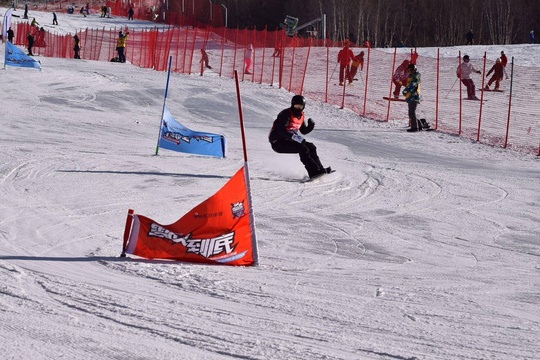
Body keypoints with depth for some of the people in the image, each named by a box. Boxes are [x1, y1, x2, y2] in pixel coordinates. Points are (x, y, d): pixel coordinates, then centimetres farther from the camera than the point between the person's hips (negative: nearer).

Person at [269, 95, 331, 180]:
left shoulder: (301, 116, 9)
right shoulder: (286, 114, -18)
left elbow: (303, 131, 18)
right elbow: (280, 130, -29)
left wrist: (311, 126, -4)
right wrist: (294, 136, -40)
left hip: (287, 140, 9)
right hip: (277, 143, -9)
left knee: (311, 147, 2)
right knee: (302, 149, -24)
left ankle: (320, 169, 3)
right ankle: (314, 172, -28)